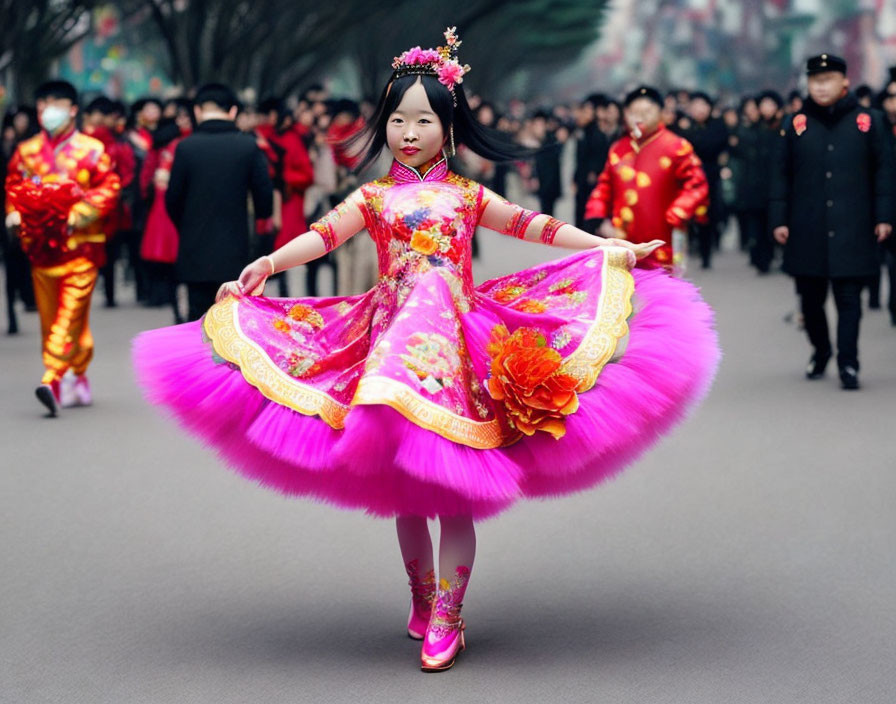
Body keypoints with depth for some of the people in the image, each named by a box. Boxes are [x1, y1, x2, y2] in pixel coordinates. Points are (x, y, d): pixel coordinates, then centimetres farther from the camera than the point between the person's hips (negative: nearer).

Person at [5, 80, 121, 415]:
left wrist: (79, 215, -15)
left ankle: (54, 380, -21)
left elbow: (108, 188, -4)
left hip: (80, 246, -4)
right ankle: (79, 379, 20)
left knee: (71, 314, -14)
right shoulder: (26, 151, 10)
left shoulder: (92, 151, 0)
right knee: (49, 317, 8)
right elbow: (13, 187, 17)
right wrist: (15, 213, -2)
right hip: (41, 246, 4)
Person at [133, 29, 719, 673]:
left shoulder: (466, 195, 10)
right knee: (404, 491, 6)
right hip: (394, 342, 1)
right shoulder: (374, 198, 9)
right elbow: (324, 234, -5)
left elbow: (531, 224, 8)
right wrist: (266, 264, -20)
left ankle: (446, 621, -1)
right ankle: (421, 602, 22)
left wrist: (609, 247, 1)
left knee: (454, 491, -6)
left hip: (455, 342, -1)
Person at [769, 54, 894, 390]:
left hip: (852, 230, -2)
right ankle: (820, 351, 31)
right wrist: (779, 219, 2)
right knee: (810, 298, 10)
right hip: (807, 232, 2)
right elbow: (781, 175, 8)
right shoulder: (796, 124, 6)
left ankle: (848, 363, -1)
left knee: (849, 297, -4)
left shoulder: (869, 121, 3)